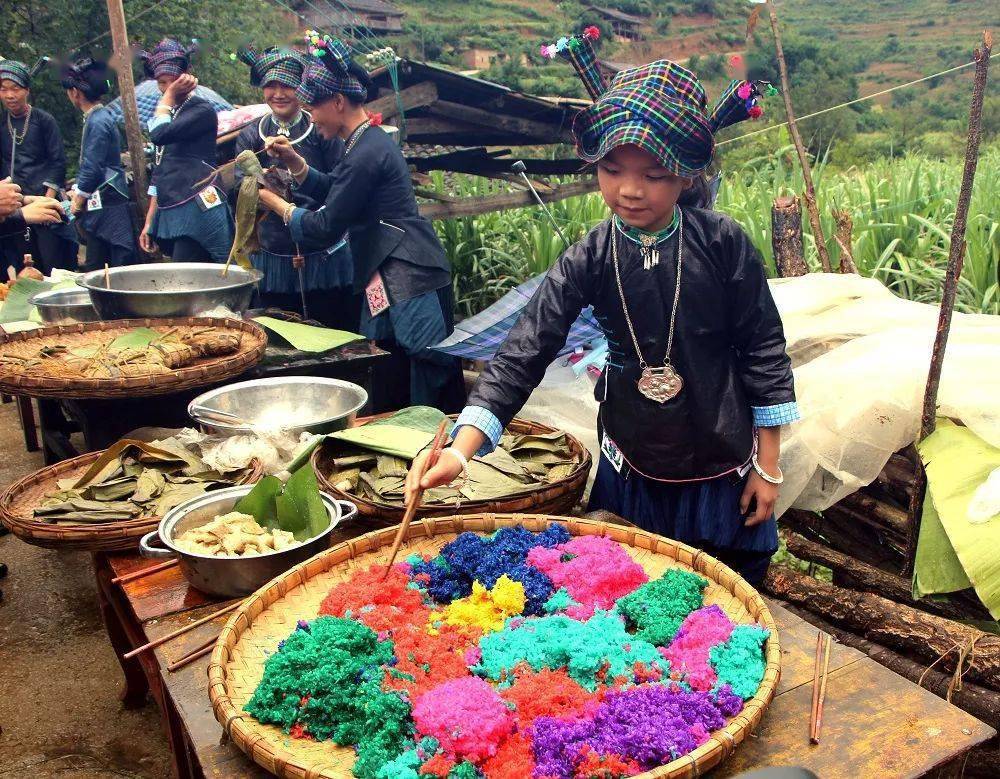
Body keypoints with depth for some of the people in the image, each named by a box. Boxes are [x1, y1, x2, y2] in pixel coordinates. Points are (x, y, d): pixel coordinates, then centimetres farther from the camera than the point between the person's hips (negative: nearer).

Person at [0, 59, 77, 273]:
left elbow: (58, 162, -2)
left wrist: (48, 198, -11)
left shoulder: (43, 120, 1)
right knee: (22, 271, 4)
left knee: (54, 262, -6)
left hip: (43, 200, -3)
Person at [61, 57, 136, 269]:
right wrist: (77, 191, 14)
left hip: (107, 206, -10)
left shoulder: (98, 122, -14)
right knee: (96, 266, 11)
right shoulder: (97, 118, 15)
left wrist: (78, 202, -5)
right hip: (99, 206, 10)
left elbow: (92, 168, -16)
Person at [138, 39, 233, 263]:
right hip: (169, 213, 8)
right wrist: (149, 222, 21)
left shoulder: (202, 110, -4)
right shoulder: (166, 116, 20)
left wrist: (169, 96, -3)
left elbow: (159, 134, -18)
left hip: (197, 209, -8)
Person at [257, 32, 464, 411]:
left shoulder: (365, 154, -18)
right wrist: (295, 163, 11)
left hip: (408, 280, -11)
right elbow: (334, 191, 25)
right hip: (394, 277, 11)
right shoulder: (369, 140, 14)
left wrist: (278, 205, 0)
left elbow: (327, 227, -14)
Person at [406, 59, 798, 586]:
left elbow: (763, 348, -6)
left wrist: (768, 466, -3)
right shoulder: (589, 259, -12)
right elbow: (524, 352, -18)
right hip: (631, 464, 1)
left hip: (721, 464, -1)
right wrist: (461, 450, -31)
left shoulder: (723, 243, -14)